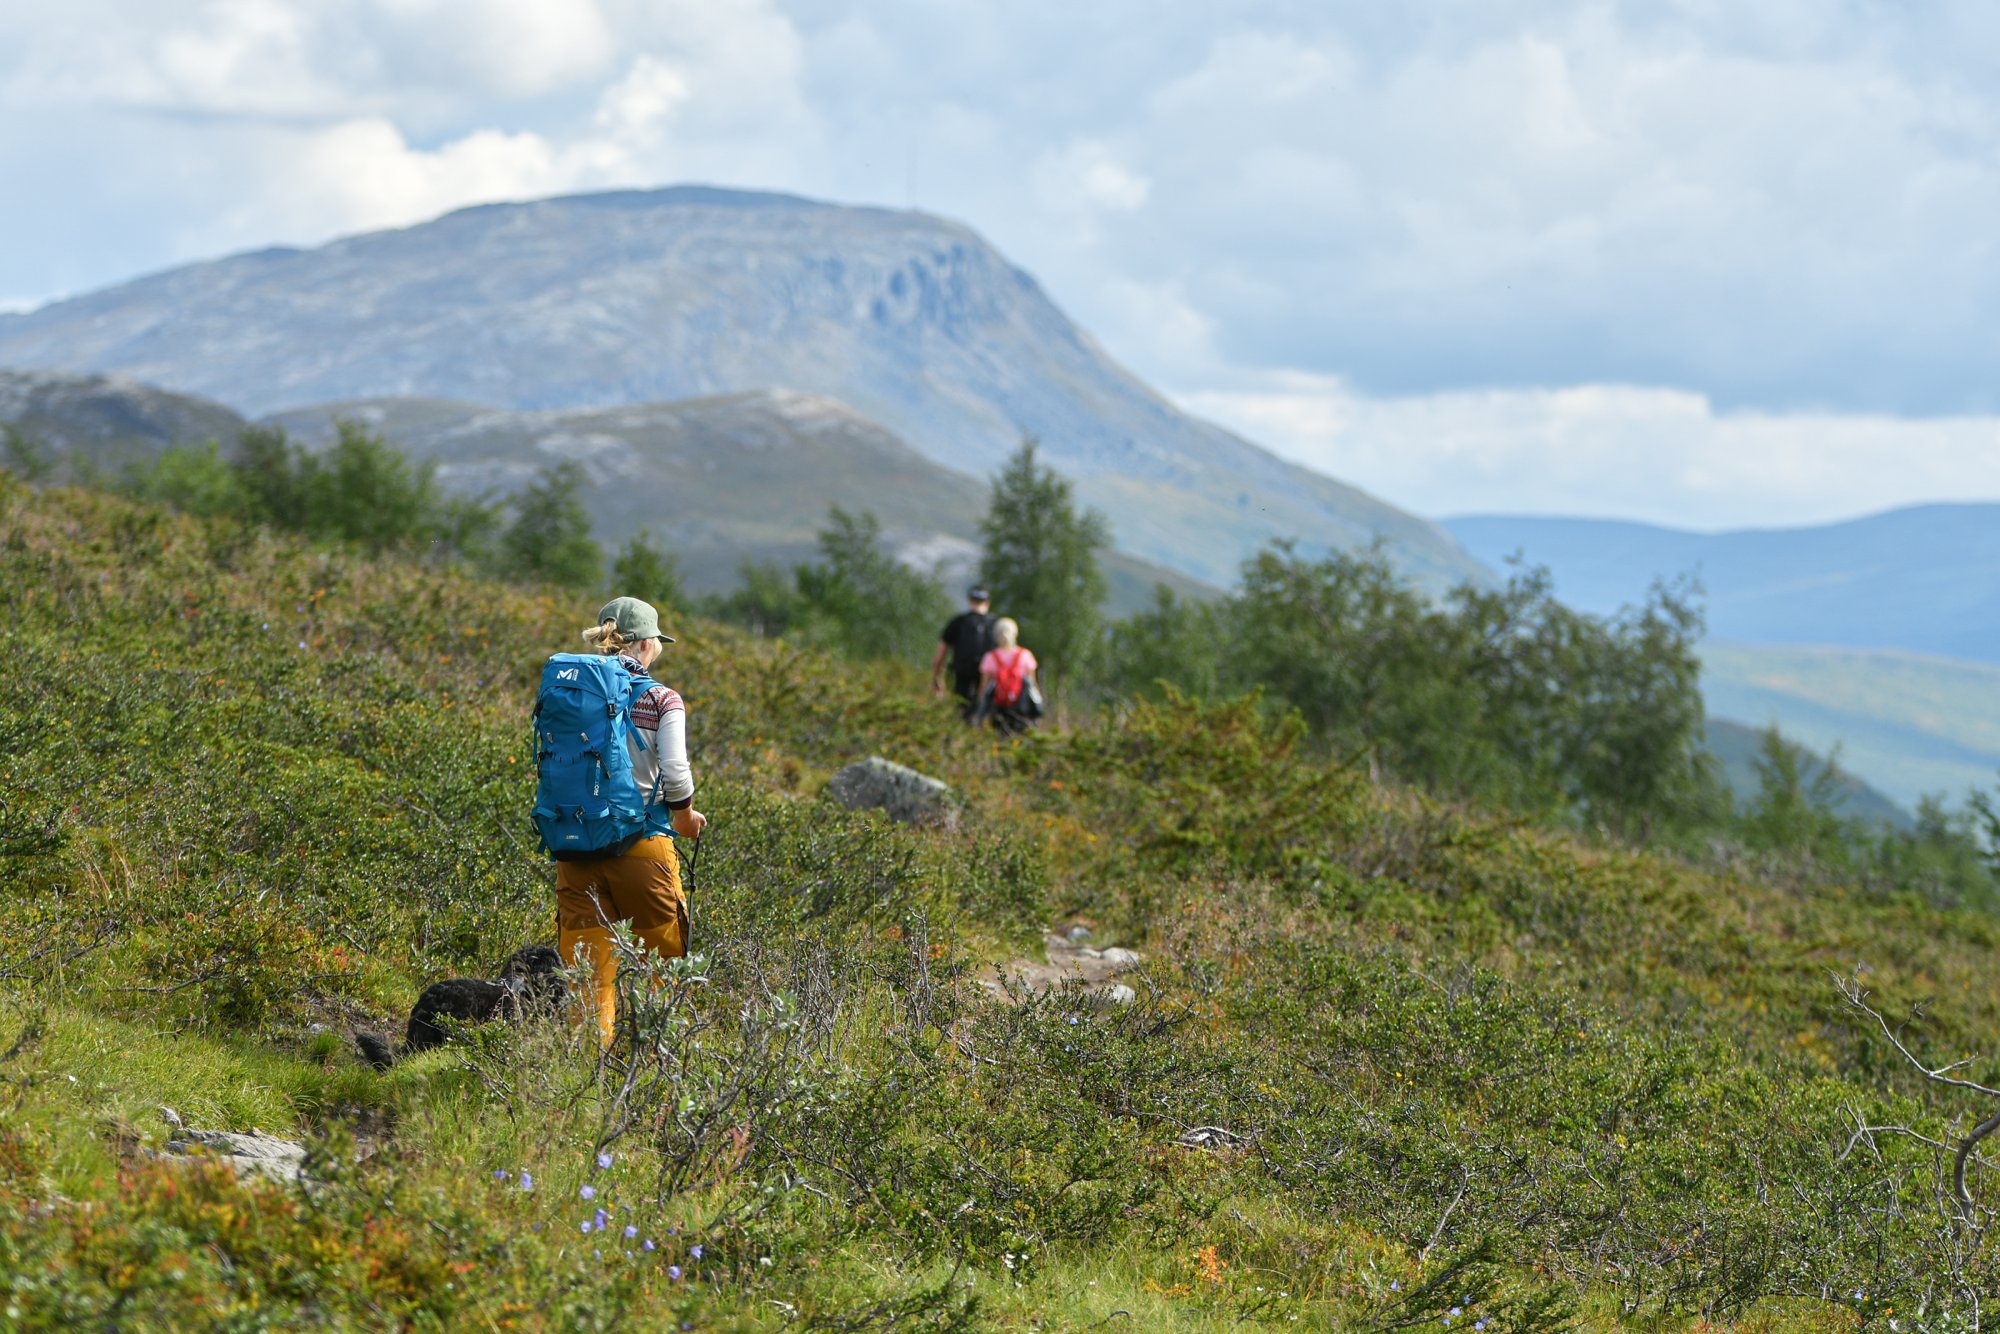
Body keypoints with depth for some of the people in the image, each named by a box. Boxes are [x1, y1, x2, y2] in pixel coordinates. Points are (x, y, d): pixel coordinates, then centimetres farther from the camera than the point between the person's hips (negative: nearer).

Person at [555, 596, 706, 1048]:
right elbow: (675, 772, -10)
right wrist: (685, 816, 8)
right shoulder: (662, 701, -3)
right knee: (661, 960, 12)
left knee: (588, 974, 6)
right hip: (641, 842, -3)